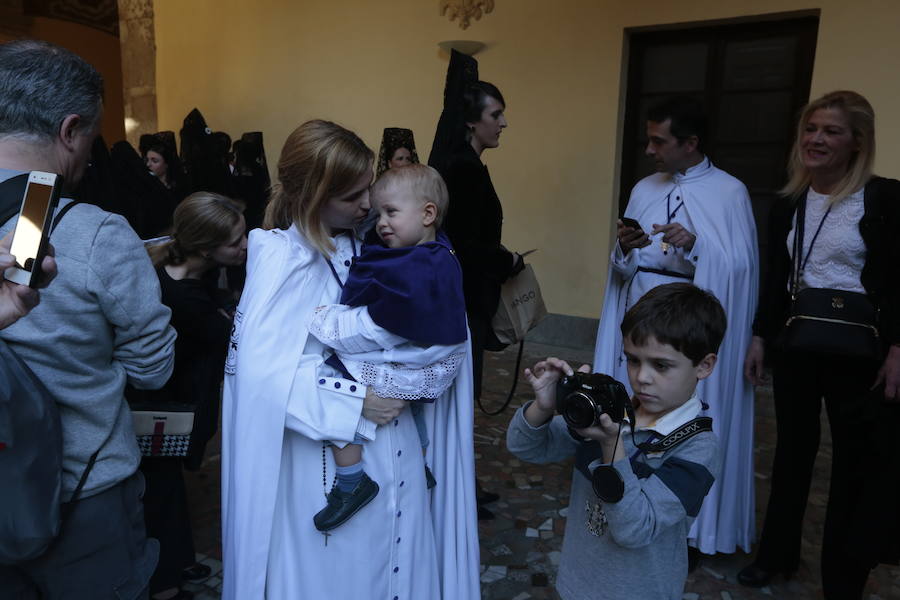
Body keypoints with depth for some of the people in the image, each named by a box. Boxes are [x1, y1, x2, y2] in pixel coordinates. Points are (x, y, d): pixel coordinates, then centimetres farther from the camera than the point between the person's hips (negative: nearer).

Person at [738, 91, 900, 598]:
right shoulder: (788, 204, 7)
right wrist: (760, 337, 8)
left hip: (858, 348, -4)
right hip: (795, 342, 4)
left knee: (856, 461, 7)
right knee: (793, 449, 15)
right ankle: (779, 553, 32)